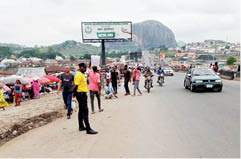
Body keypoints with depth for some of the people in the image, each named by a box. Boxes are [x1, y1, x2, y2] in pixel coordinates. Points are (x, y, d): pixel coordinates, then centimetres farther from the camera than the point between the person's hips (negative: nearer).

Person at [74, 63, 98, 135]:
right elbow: (76, 85, -22)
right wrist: (75, 93, -25)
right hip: (81, 93, -11)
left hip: (83, 93, 11)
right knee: (85, 111, -11)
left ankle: (81, 126, 28)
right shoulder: (79, 75, -15)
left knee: (81, 110, 17)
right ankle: (88, 129, -9)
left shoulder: (82, 74, 16)